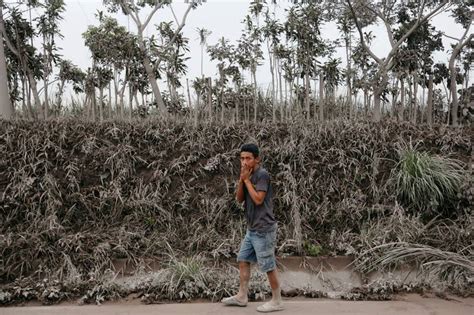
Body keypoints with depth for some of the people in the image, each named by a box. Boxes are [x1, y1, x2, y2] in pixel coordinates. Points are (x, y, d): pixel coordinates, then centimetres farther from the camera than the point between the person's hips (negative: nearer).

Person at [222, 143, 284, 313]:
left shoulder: (262, 174, -15)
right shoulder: (248, 175, 10)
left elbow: (258, 199, -22)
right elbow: (239, 199, 6)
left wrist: (246, 180, -15)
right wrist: (241, 179, -7)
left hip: (263, 229, -9)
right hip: (252, 228, 9)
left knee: (268, 265, -1)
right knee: (243, 259, 14)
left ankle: (277, 301, 11)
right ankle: (242, 296, 24)